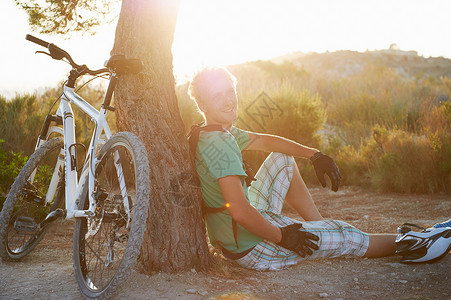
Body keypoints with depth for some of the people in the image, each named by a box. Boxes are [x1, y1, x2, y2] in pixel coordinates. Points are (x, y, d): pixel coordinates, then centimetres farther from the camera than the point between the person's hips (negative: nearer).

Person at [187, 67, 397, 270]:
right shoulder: (220, 143, -26)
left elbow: (263, 141, 17)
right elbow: (240, 211, -33)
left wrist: (314, 155, 12)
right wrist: (282, 237, -19)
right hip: (252, 250, -10)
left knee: (282, 159, 21)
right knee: (345, 234, 2)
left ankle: (320, 224, 23)